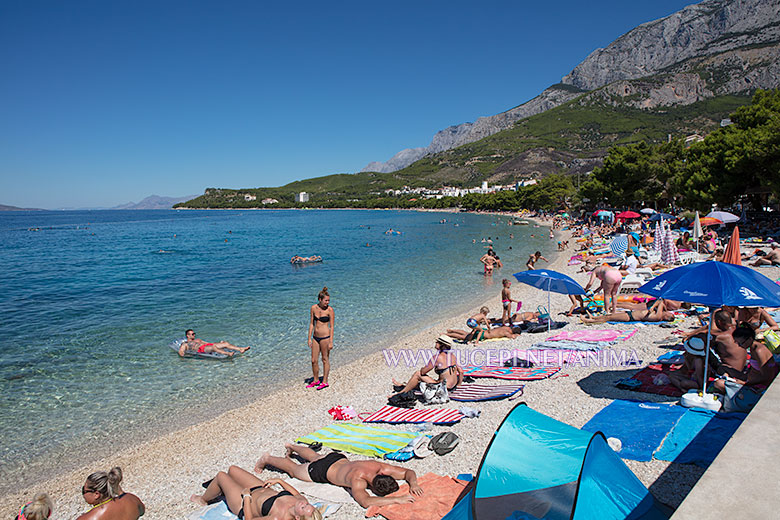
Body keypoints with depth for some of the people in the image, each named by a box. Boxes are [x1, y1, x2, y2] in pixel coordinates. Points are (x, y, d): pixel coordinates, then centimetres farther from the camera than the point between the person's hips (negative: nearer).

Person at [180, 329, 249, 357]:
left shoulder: (197, 340, 36)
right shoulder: (185, 344, 18)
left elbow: (207, 343, 34)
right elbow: (180, 351, 2)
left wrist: (219, 343, 23)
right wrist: (182, 353, -22)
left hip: (207, 345, 7)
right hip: (200, 349, -7)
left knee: (226, 343, -14)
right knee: (213, 347, -40)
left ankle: (241, 349, -31)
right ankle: (228, 353, -62)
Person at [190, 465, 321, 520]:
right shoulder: (303, 500, -27)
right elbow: (296, 492, 1)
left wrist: (246, 496, -23)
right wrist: (278, 481, -5)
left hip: (245, 505, -6)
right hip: (261, 488, 7)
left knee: (221, 475, 3)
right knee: (232, 469, 18)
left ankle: (203, 499, 35)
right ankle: (223, 490, 53)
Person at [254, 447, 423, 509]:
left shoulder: (383, 468, -29)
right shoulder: (357, 479, -45)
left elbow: (408, 472, -19)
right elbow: (366, 502, -60)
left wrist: (413, 483, -40)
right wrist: (396, 499, -61)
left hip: (339, 459, 6)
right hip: (322, 471, -6)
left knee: (314, 456, 36)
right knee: (294, 469, 22)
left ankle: (292, 447, 62)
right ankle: (267, 459, 44)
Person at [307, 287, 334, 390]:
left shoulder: (330, 310, -10)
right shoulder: (313, 308, 1)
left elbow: (332, 326, -9)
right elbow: (311, 324, 8)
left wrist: (331, 342, -11)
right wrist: (309, 338, 6)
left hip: (325, 337, -5)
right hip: (315, 337, 5)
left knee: (325, 359, 7)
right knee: (314, 360, 11)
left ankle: (325, 382, 19)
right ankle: (316, 380, 29)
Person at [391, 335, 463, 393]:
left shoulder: (437, 357, -16)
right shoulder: (452, 356, 5)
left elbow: (423, 372, -9)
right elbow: (461, 371, 9)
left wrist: (422, 369, 14)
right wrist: (458, 384, 20)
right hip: (453, 386, 8)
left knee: (418, 374, 1)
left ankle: (403, 392, 13)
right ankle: (405, 386, 40)